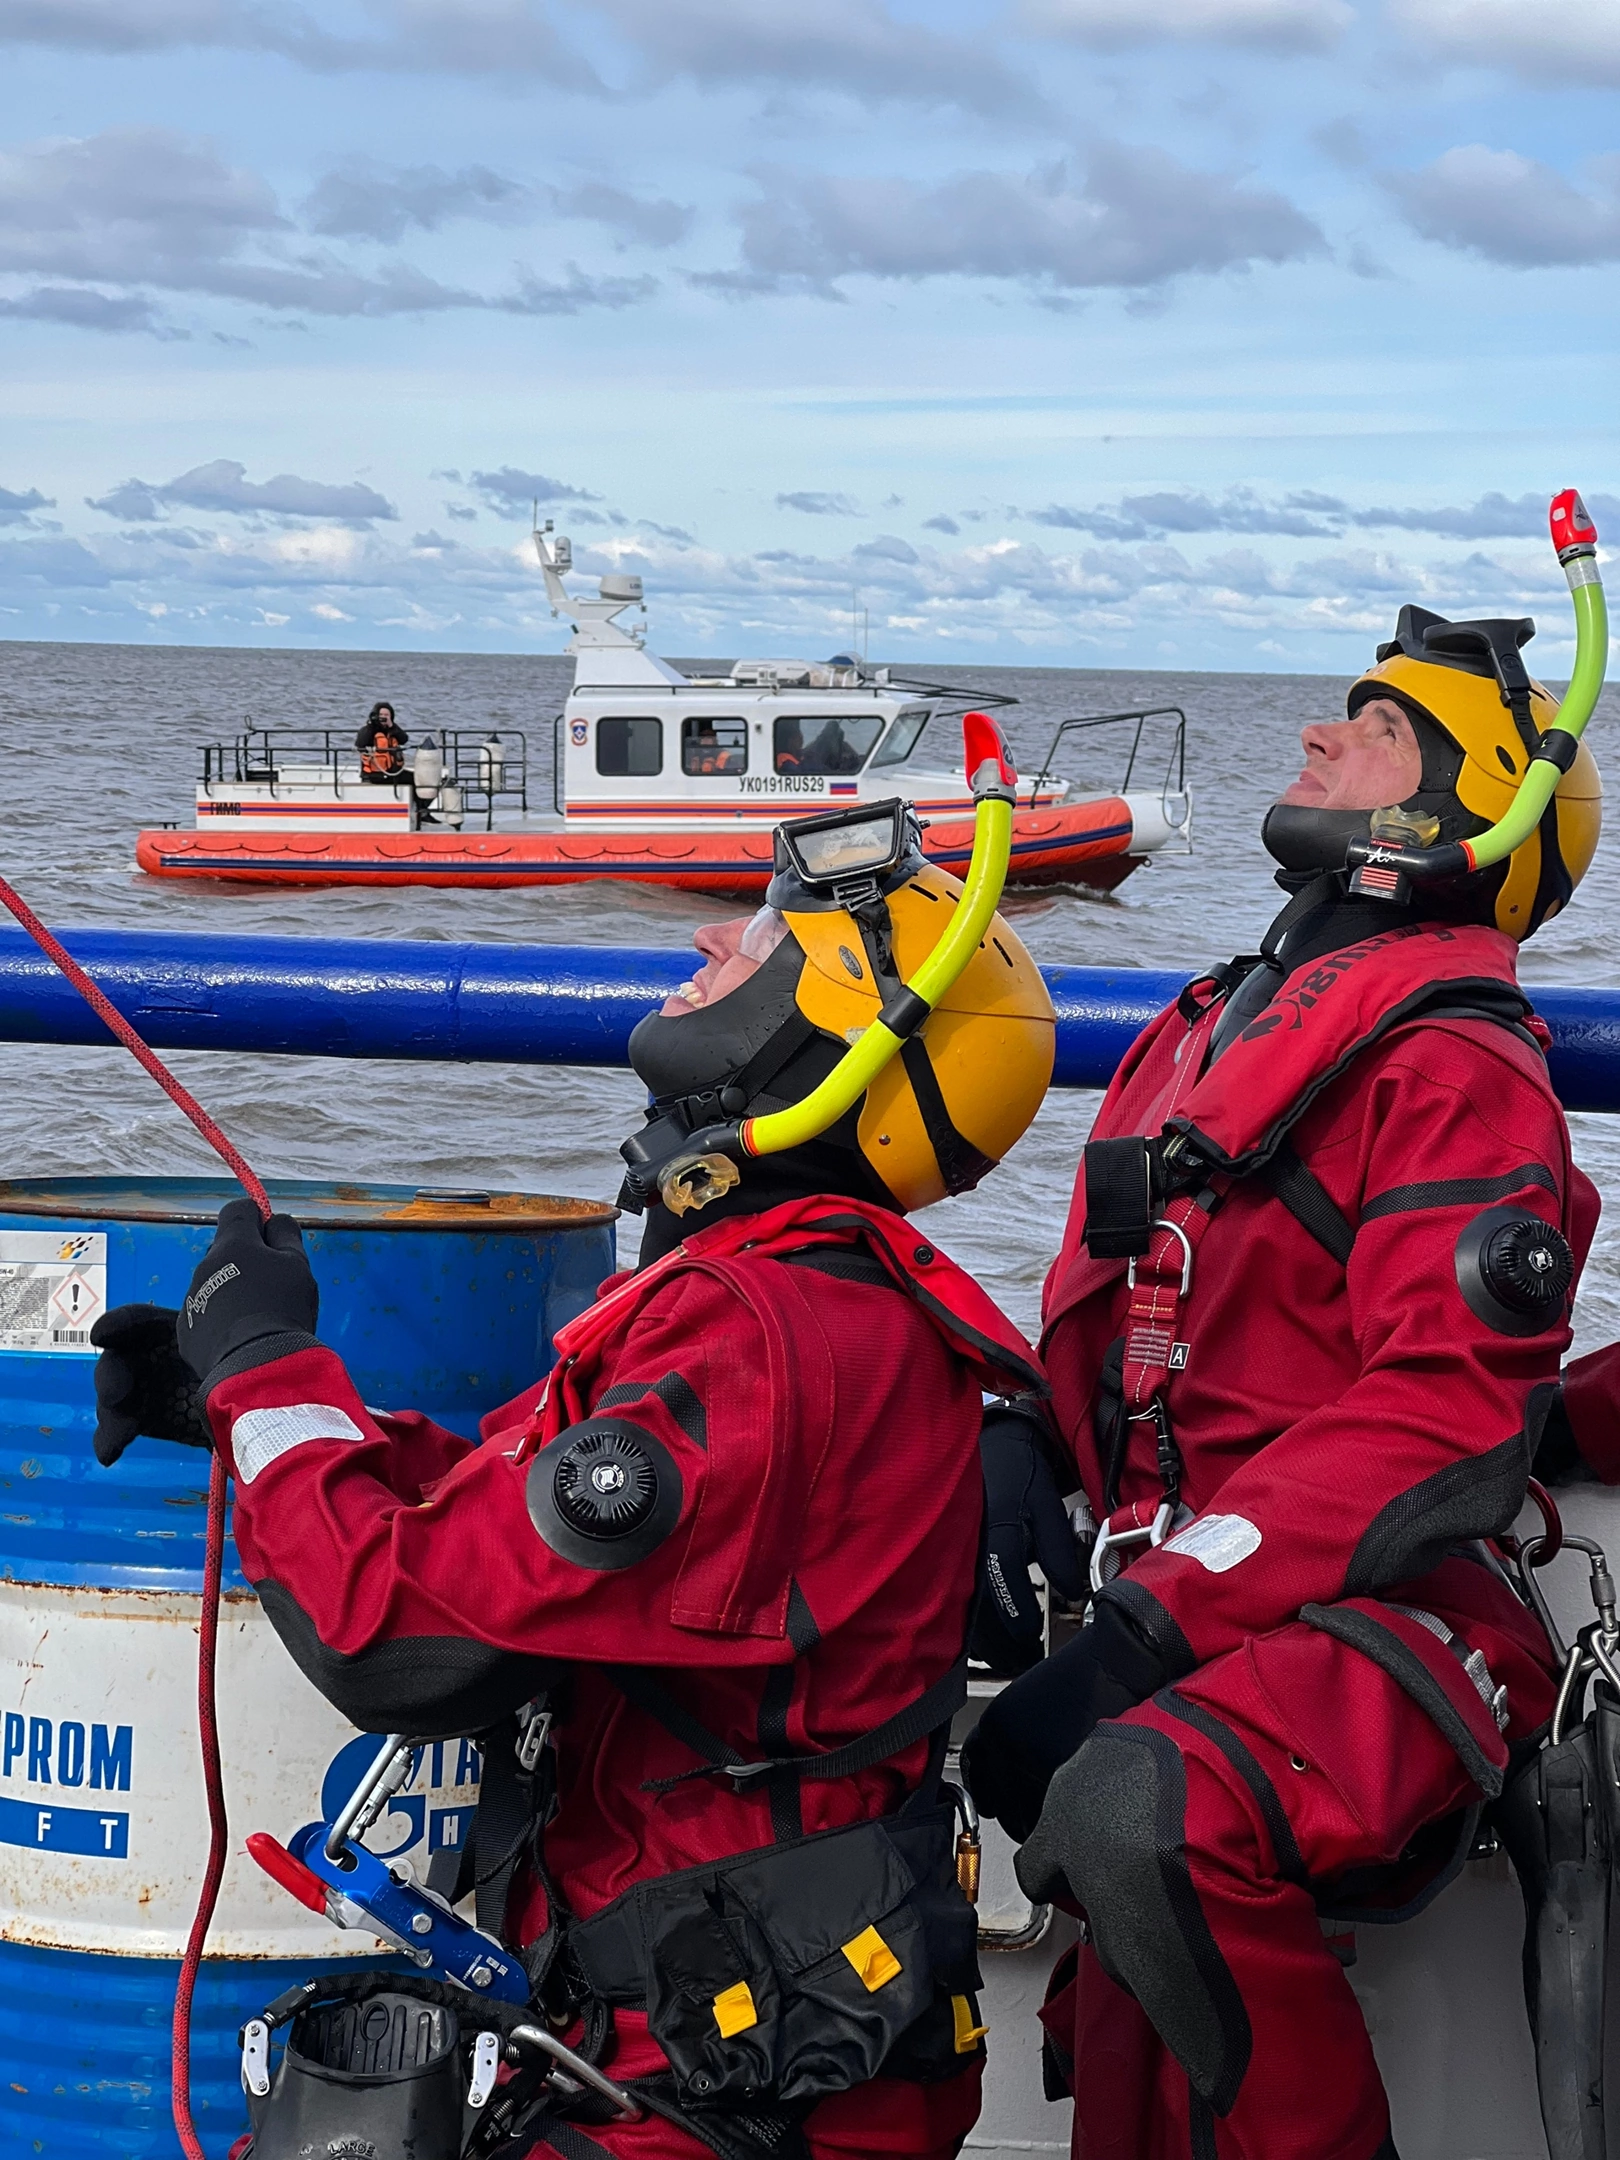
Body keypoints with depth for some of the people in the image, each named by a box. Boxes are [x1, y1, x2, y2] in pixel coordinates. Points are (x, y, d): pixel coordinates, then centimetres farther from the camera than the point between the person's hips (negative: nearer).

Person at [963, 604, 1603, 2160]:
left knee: (1142, 1813, -37)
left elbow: (1451, 1417, -18)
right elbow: (1095, 1355, 23)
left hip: (1376, 1627, -8)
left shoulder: (1454, 1065, -6)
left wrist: (1151, 1623, -24)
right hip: (1186, 1618, 8)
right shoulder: (1204, 1036, 21)